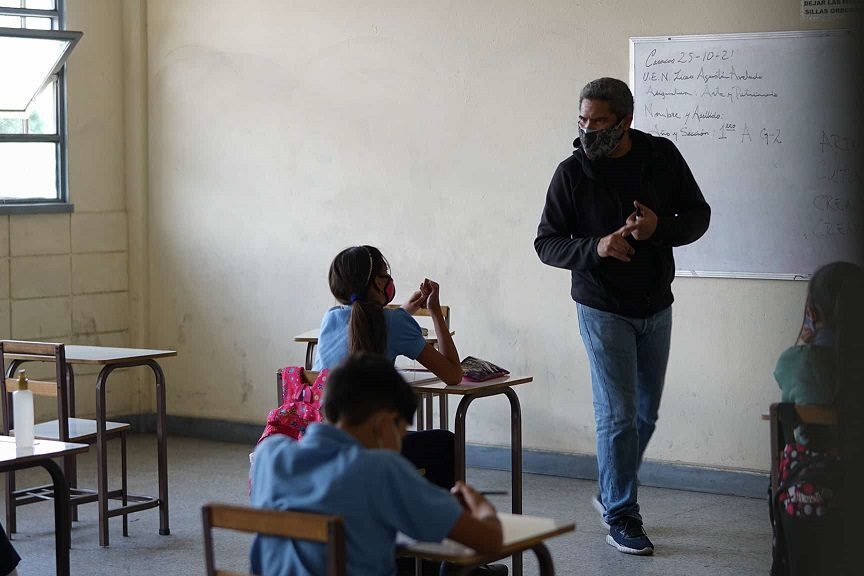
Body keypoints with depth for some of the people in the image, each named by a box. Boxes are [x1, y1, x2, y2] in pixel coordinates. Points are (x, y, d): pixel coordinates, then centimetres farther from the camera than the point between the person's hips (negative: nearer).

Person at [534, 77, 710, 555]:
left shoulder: (662, 157, -4)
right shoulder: (572, 173, -11)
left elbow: (698, 216, 2)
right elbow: (546, 243, -7)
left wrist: (659, 228, -19)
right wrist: (595, 247, -26)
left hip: (656, 305, 4)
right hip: (603, 310, -4)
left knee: (646, 412, 13)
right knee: (618, 414, -5)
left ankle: (612, 493, 33)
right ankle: (620, 517, 7)